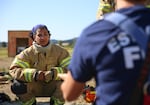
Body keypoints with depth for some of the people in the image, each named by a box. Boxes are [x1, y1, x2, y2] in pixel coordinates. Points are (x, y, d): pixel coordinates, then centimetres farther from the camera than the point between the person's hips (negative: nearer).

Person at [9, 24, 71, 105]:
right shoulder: (27, 53, -10)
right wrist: (34, 74, -36)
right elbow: (13, 70, -20)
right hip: (35, 87, 0)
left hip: (52, 86, 1)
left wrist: (53, 73, -34)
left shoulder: (60, 51, -7)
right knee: (17, 85, -29)